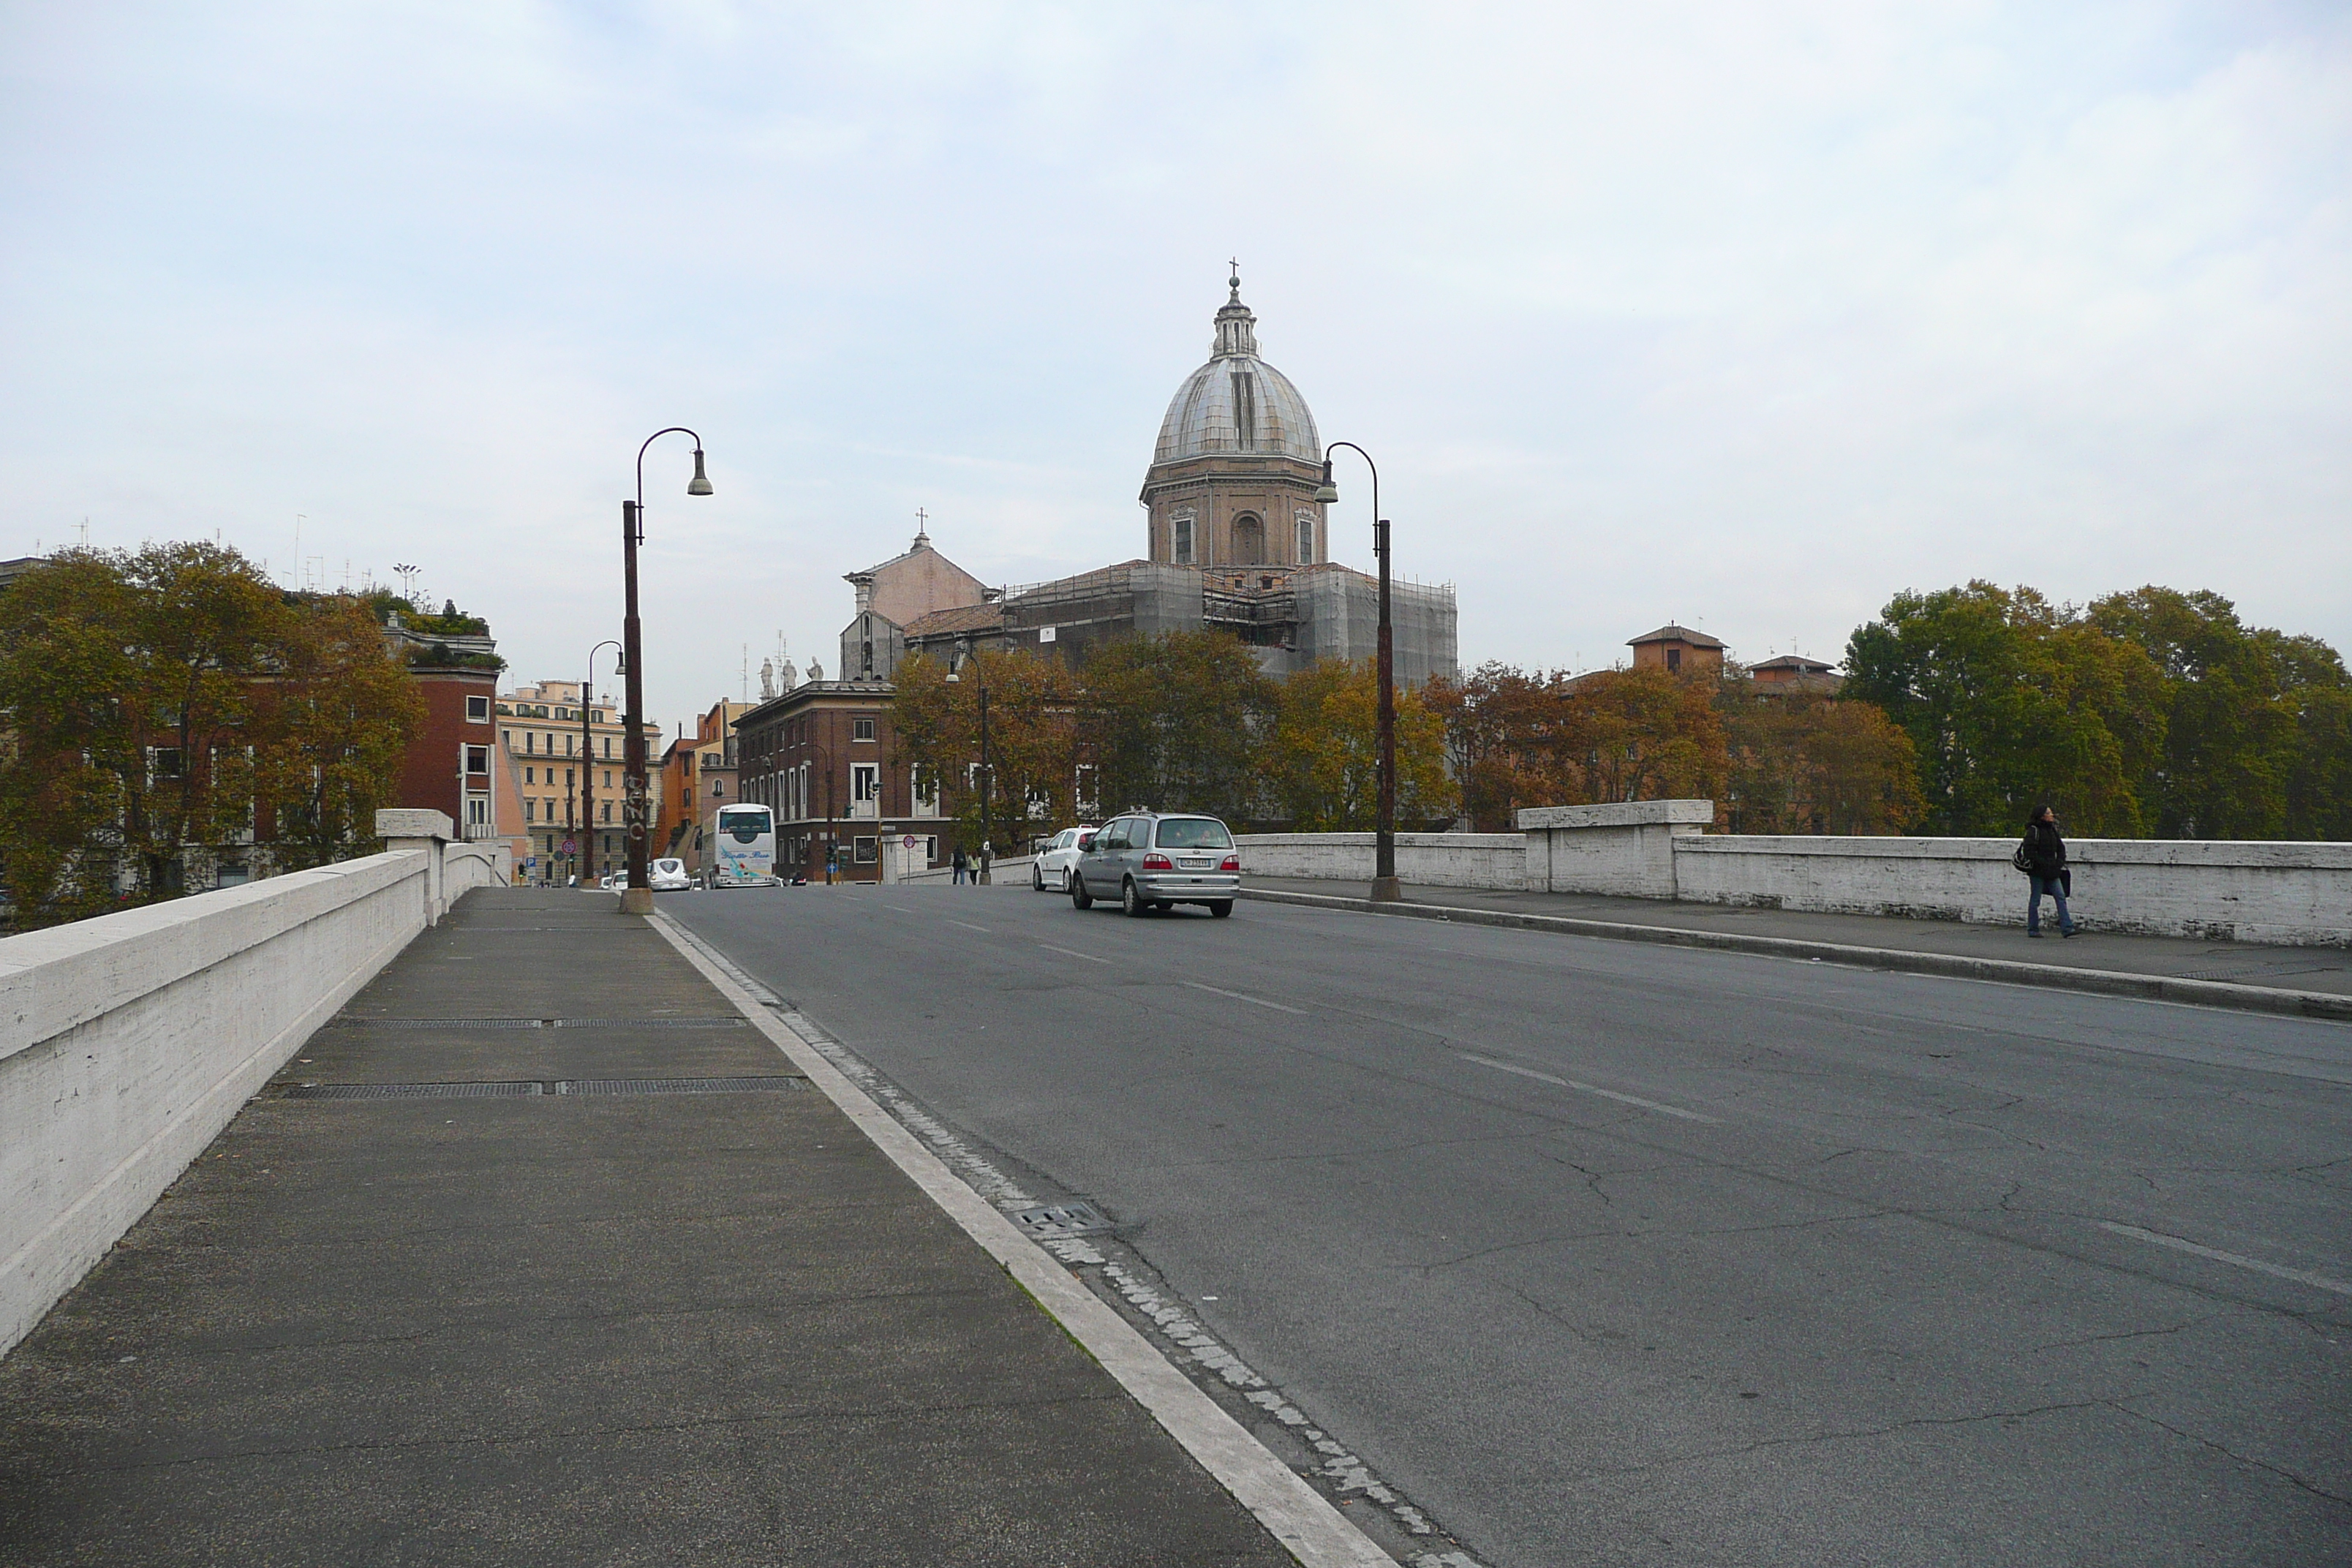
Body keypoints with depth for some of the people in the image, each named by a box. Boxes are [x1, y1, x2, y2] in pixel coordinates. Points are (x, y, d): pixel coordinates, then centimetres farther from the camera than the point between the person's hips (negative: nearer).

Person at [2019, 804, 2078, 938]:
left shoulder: (2052, 830, 13)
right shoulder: (2033, 831, -9)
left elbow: (2060, 848, 19)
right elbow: (2029, 852, -15)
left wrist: (2060, 862, 3)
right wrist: (2044, 864, -17)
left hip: (2052, 872, 6)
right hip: (2037, 871, -6)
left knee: (2061, 897, -4)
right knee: (2035, 900, 1)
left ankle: (2066, 928, -6)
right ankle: (2033, 930, 11)